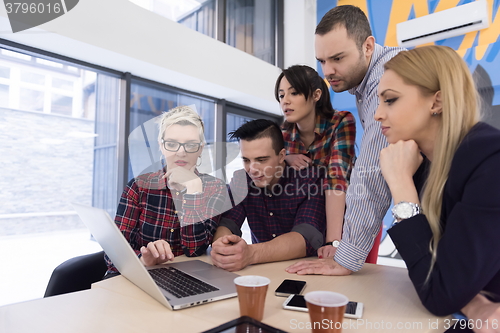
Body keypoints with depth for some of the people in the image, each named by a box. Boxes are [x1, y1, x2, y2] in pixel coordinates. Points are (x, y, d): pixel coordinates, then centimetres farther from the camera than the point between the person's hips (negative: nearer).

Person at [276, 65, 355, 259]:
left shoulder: (342, 123, -21)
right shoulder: (285, 133, -9)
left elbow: (337, 178, -33)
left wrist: (333, 241, -40)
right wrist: (285, 160, -24)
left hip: (348, 217, -3)